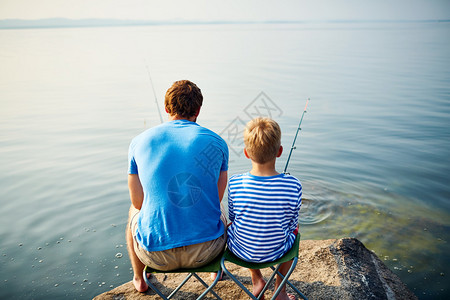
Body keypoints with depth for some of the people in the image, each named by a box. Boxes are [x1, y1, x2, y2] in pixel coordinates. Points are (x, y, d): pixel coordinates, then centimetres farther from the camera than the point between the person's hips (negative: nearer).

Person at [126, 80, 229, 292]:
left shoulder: (139, 142, -2)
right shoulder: (216, 142, -2)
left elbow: (138, 201, 5)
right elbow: (217, 198, 6)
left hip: (156, 254, 0)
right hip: (205, 251, 1)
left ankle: (139, 279, 53)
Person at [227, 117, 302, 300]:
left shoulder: (234, 183, -21)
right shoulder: (293, 186, -23)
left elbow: (232, 217, -3)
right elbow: (291, 225, -8)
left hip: (240, 250, 1)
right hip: (276, 252, 0)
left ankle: (257, 280, 39)